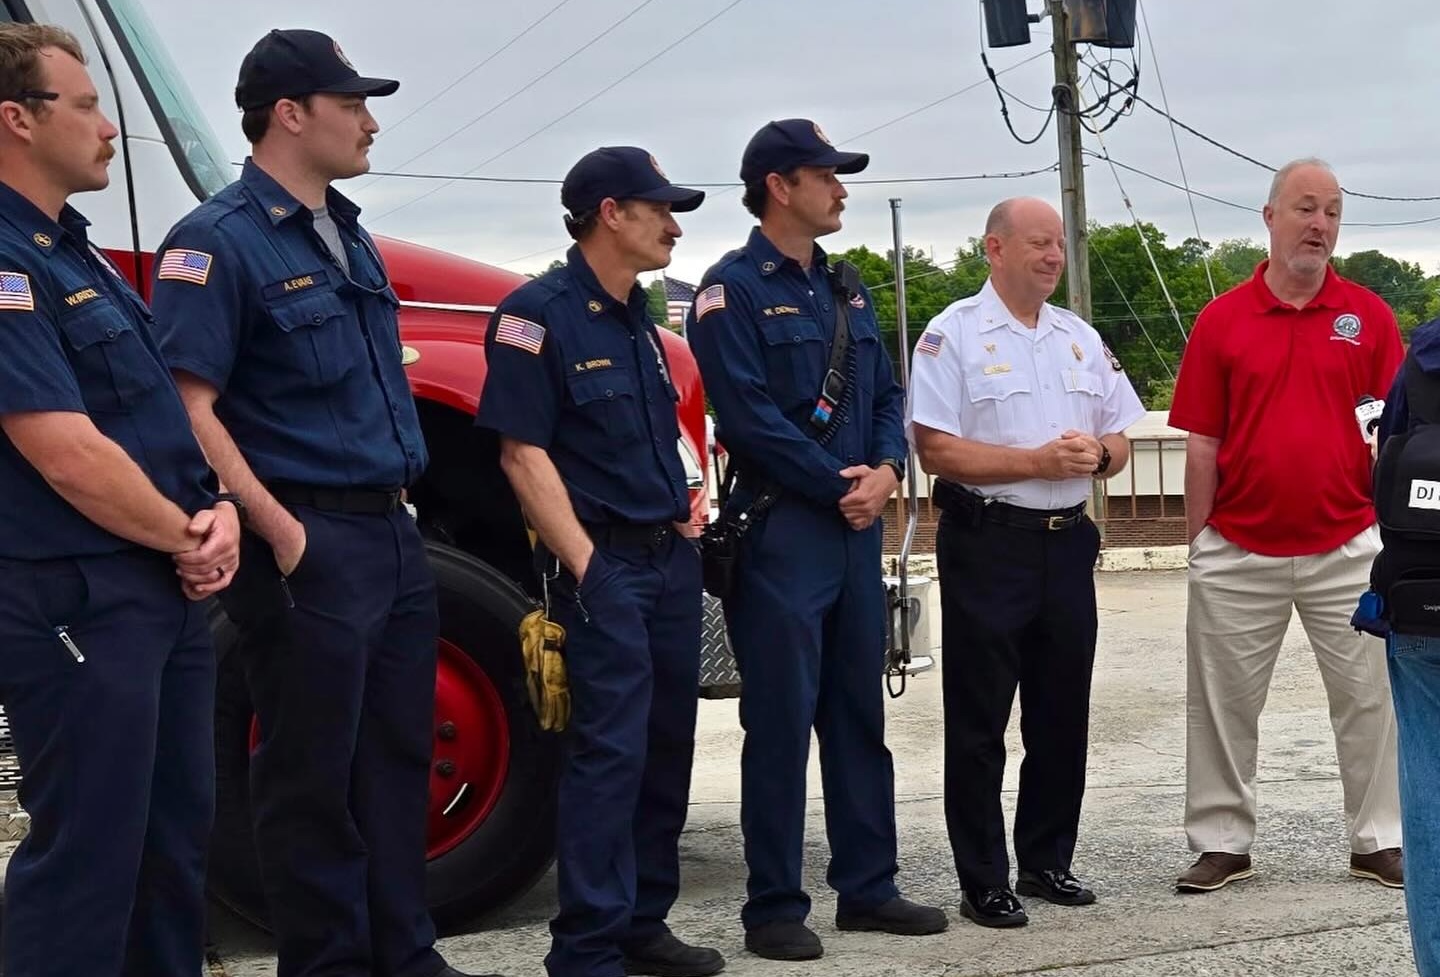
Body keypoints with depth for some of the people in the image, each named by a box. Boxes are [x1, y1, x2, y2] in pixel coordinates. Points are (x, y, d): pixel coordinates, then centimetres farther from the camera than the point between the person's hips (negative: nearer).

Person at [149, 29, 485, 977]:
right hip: (312, 543, -9)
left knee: (398, 755, 15)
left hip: (392, 533, 9)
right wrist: (279, 531, -21)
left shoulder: (348, 233, 15)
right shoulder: (220, 241, -12)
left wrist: (397, 508, 16)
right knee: (313, 773, 2)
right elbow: (189, 409, -19)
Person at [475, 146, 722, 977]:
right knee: (609, 751, -8)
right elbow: (523, 453, -16)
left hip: (671, 558, 8)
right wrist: (584, 566, -19)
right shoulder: (539, 315, -11)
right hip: (605, 563, -8)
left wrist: (684, 517, 13)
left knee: (666, 745, 11)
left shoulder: (638, 318, 14)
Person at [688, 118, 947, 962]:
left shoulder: (846, 290, 16)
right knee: (782, 723, -3)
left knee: (860, 716, 12)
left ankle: (868, 887, 21)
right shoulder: (734, 289, -8)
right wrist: (840, 485, -12)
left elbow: (886, 395, 15)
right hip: (781, 529, -7)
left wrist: (884, 472, -4)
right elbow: (750, 417, -17)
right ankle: (775, 907, 6)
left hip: (856, 528, 8)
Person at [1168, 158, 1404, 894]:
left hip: (1347, 549, 1)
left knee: (1370, 695, 7)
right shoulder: (1221, 321, 0)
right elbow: (1202, 443, 1)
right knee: (1223, 702, 7)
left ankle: (1378, 840, 21)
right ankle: (1222, 842, 20)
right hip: (1239, 555, 0)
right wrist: (1197, 543, 0)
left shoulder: (1367, 316, 2)